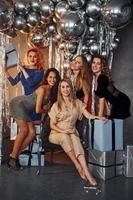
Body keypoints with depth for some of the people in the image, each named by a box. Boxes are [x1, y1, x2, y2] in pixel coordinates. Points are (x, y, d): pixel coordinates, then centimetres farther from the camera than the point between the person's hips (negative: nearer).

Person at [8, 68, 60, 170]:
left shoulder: (52, 91, -1)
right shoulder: (42, 89, -24)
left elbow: (45, 107, 5)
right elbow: (38, 110, -21)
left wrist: (47, 107, -15)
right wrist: (46, 110, -4)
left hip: (26, 110, 8)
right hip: (18, 103, -8)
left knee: (32, 133, -2)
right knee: (24, 130, -17)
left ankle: (15, 155, 5)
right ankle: (13, 157, -6)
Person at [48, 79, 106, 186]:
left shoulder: (77, 103, 10)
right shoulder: (56, 105, 5)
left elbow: (88, 115, 0)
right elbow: (52, 124, 1)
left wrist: (98, 117, -21)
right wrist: (63, 131, -17)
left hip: (72, 132, 1)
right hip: (57, 134, 0)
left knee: (75, 139, -35)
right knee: (65, 137, -37)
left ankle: (86, 171, -46)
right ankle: (78, 166, -34)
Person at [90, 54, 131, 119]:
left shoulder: (102, 77, -24)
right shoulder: (94, 78, 1)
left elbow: (101, 98, -26)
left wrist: (100, 117, -25)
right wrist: (108, 109, 5)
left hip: (122, 102, -8)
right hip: (114, 104, 8)